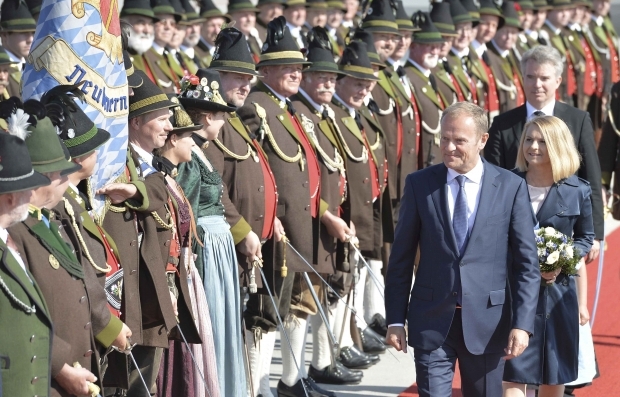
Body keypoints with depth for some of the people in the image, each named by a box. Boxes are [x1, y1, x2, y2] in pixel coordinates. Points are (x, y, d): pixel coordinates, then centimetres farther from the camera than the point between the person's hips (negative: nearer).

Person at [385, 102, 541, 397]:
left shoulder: (511, 187, -1)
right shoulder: (419, 184, 1)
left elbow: (527, 263, -1)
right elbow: (401, 258, 5)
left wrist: (522, 324, -9)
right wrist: (395, 319, 1)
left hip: (488, 323, 0)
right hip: (432, 321, 0)